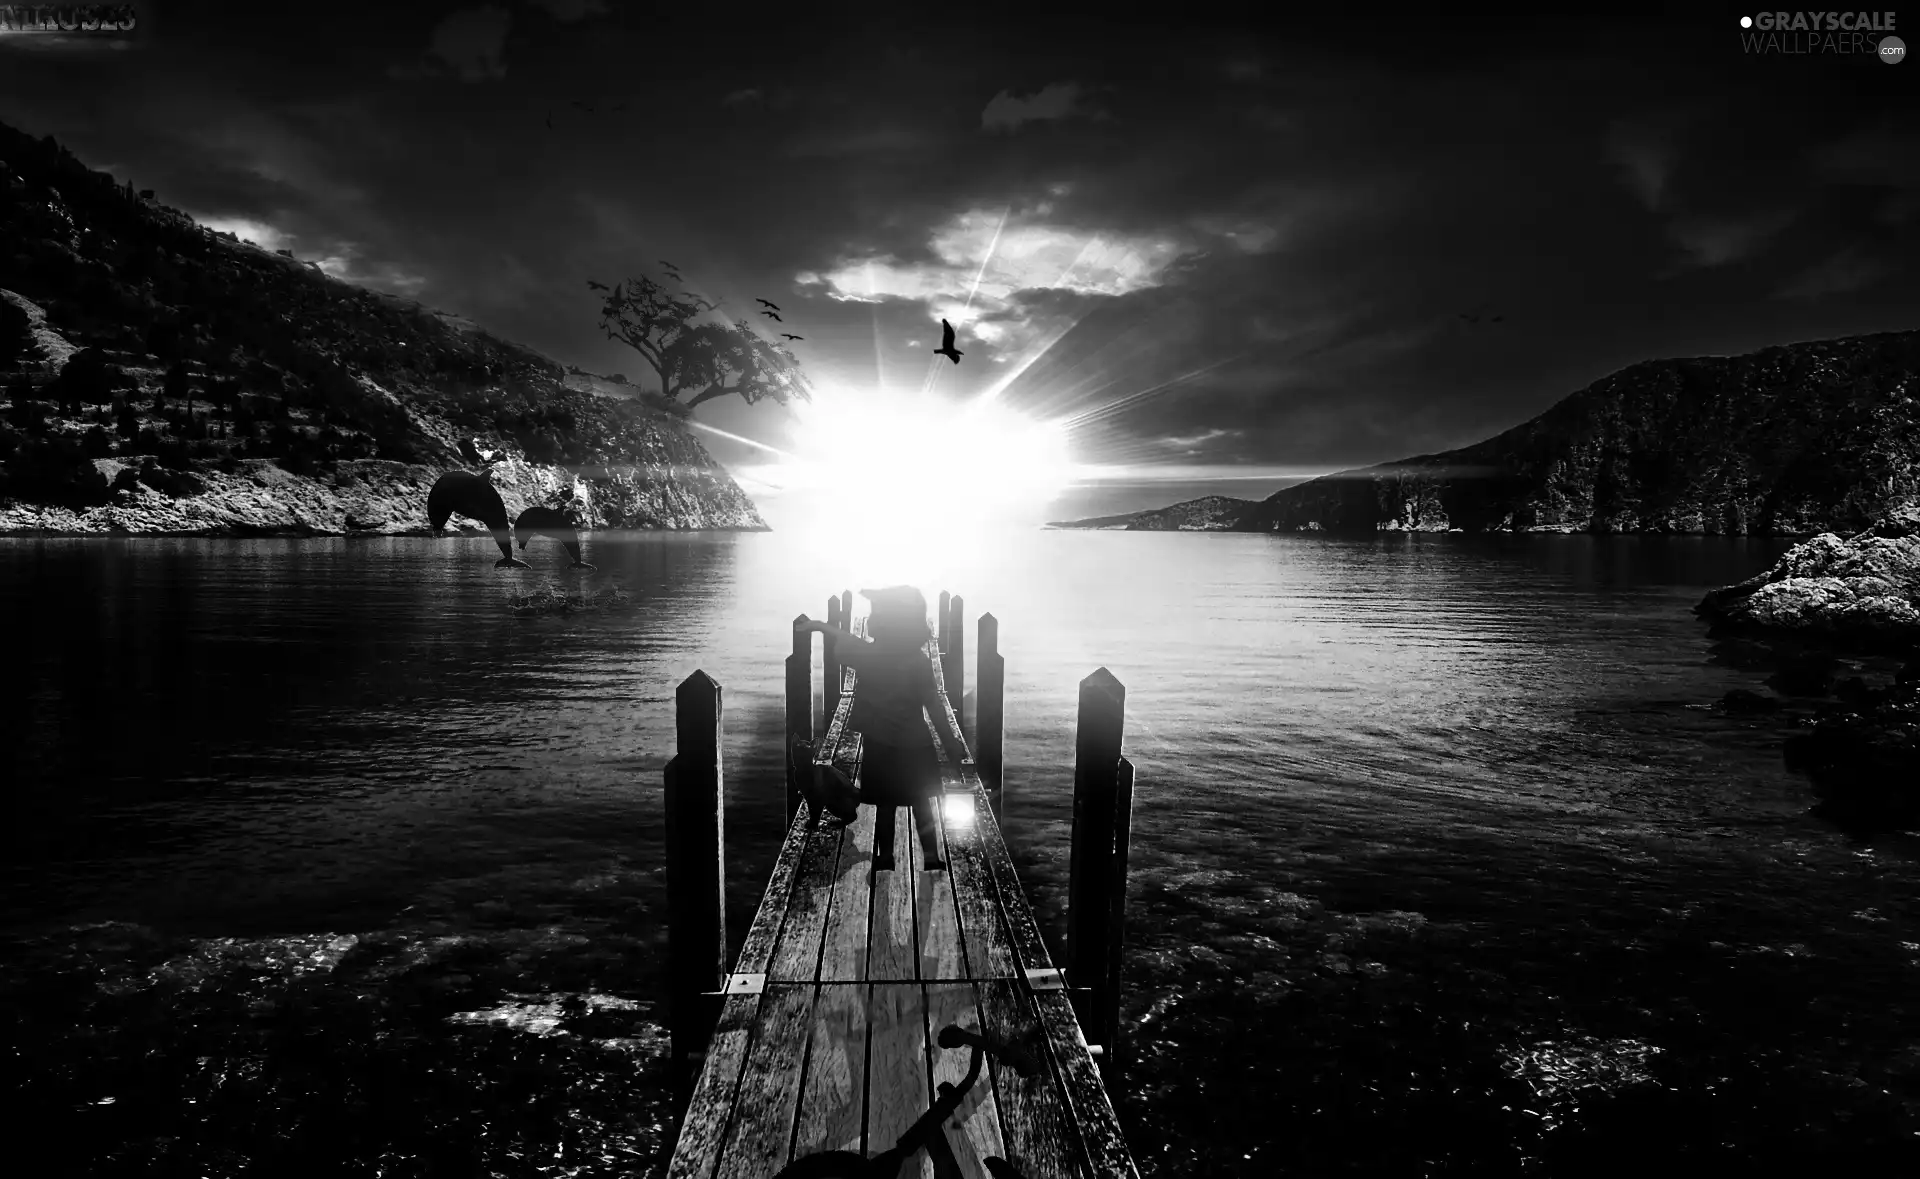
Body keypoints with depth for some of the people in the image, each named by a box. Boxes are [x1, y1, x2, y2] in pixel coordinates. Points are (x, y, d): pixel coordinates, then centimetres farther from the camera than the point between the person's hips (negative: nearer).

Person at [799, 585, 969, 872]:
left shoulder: (867, 655, -13)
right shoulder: (920, 662, -16)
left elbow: (843, 643, 6)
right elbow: (934, 708, -15)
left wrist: (819, 625, 24)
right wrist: (951, 743, -8)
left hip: (879, 748, 1)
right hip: (916, 747, -1)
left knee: (886, 805, 14)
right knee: (922, 805, 11)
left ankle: (885, 857, 20)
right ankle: (931, 857, 14)